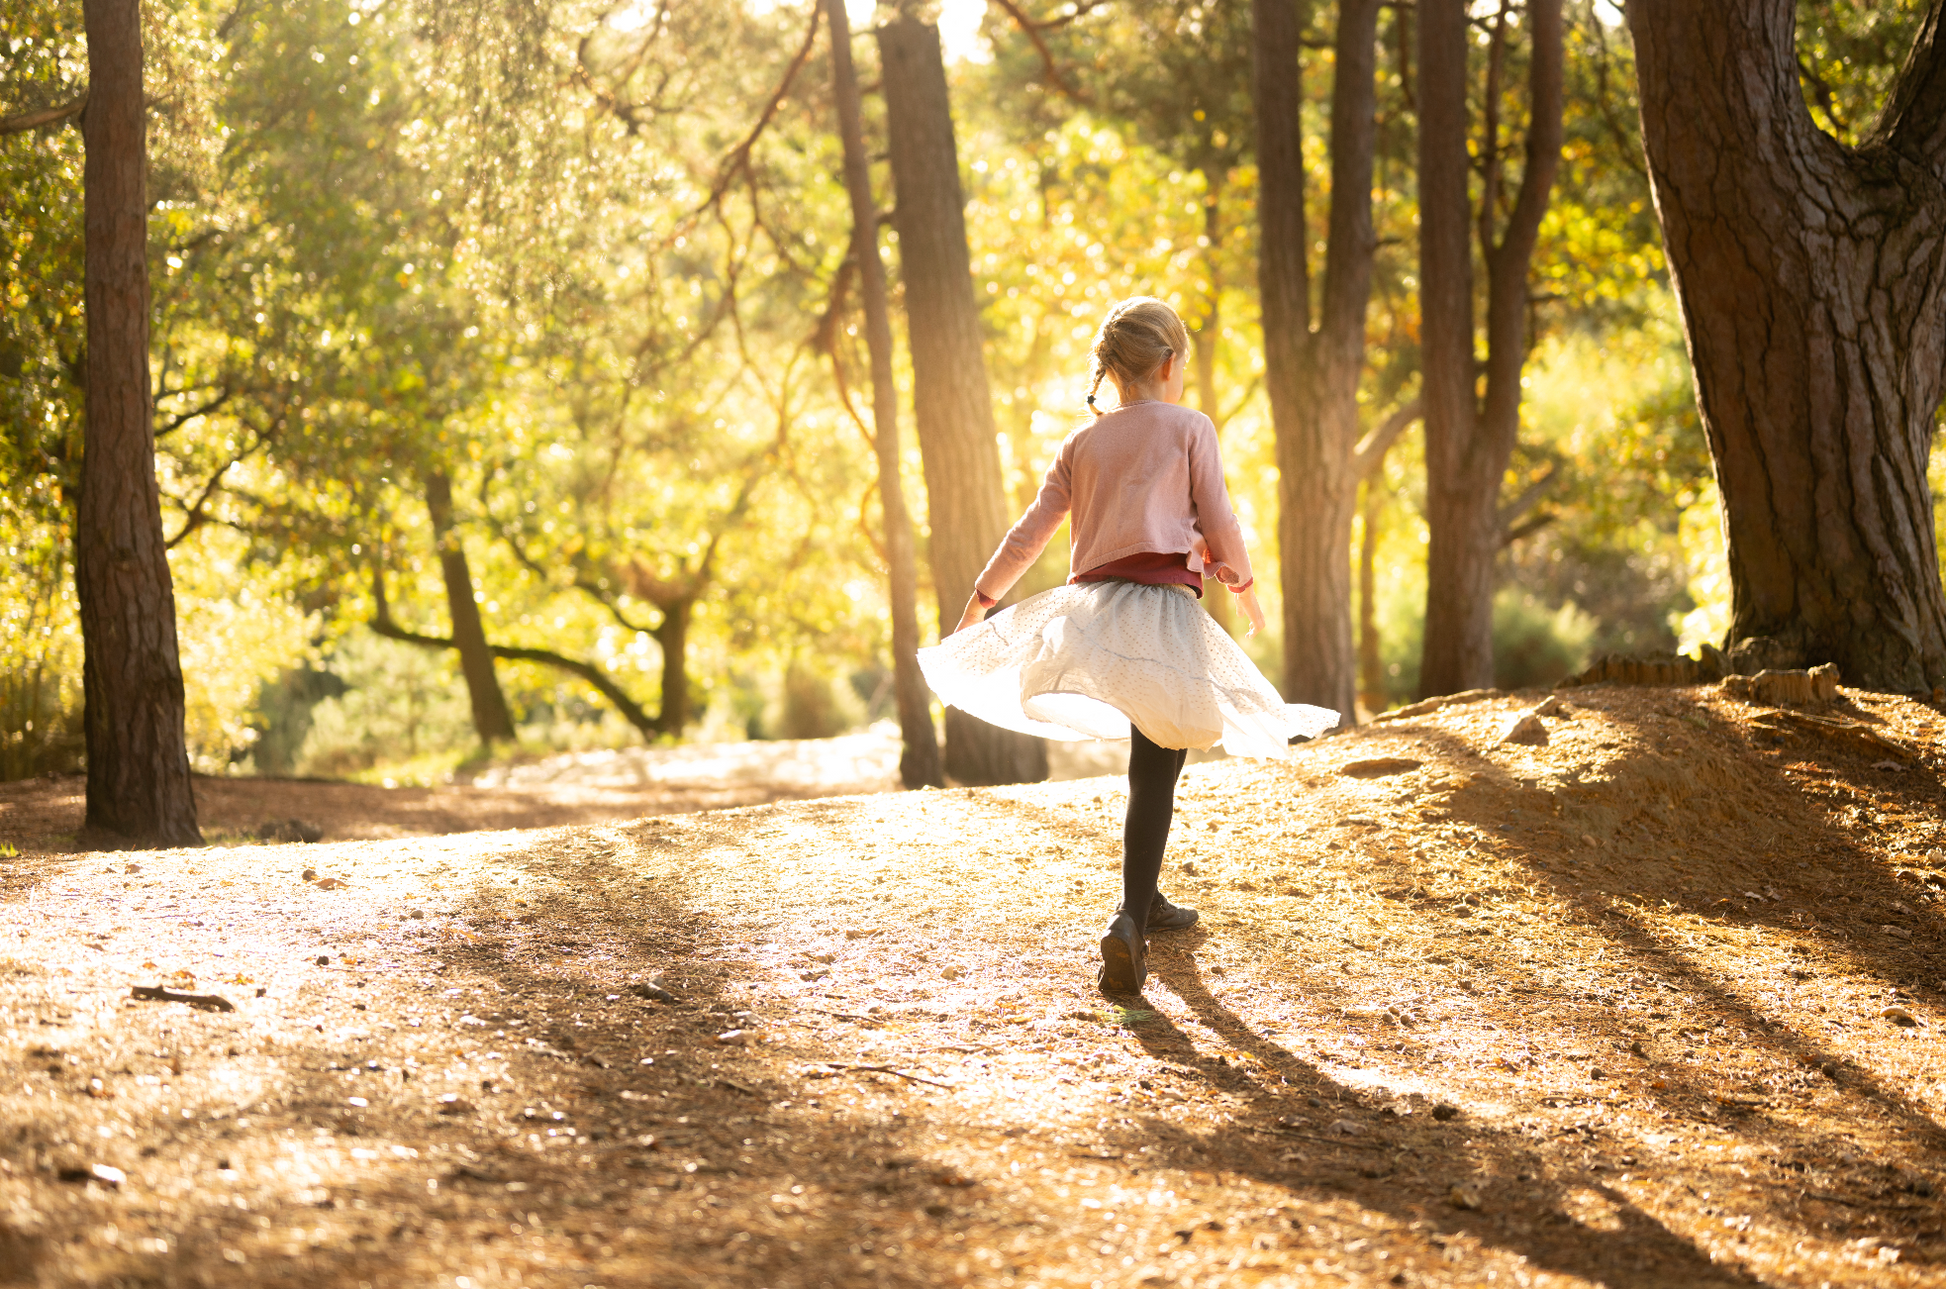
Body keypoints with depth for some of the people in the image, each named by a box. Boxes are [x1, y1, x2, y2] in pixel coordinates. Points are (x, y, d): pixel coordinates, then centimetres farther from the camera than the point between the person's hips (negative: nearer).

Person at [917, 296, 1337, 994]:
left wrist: (979, 600, 21)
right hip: (1165, 604, -5)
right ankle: (1129, 923, -22)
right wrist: (1244, 588, 18)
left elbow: (1029, 532, 12)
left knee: (1154, 760, 24)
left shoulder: (1081, 443, 14)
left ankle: (1147, 901, 32)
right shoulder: (1188, 428, 2)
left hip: (1094, 603, 5)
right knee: (1155, 775, -6)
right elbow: (1219, 524, 1)